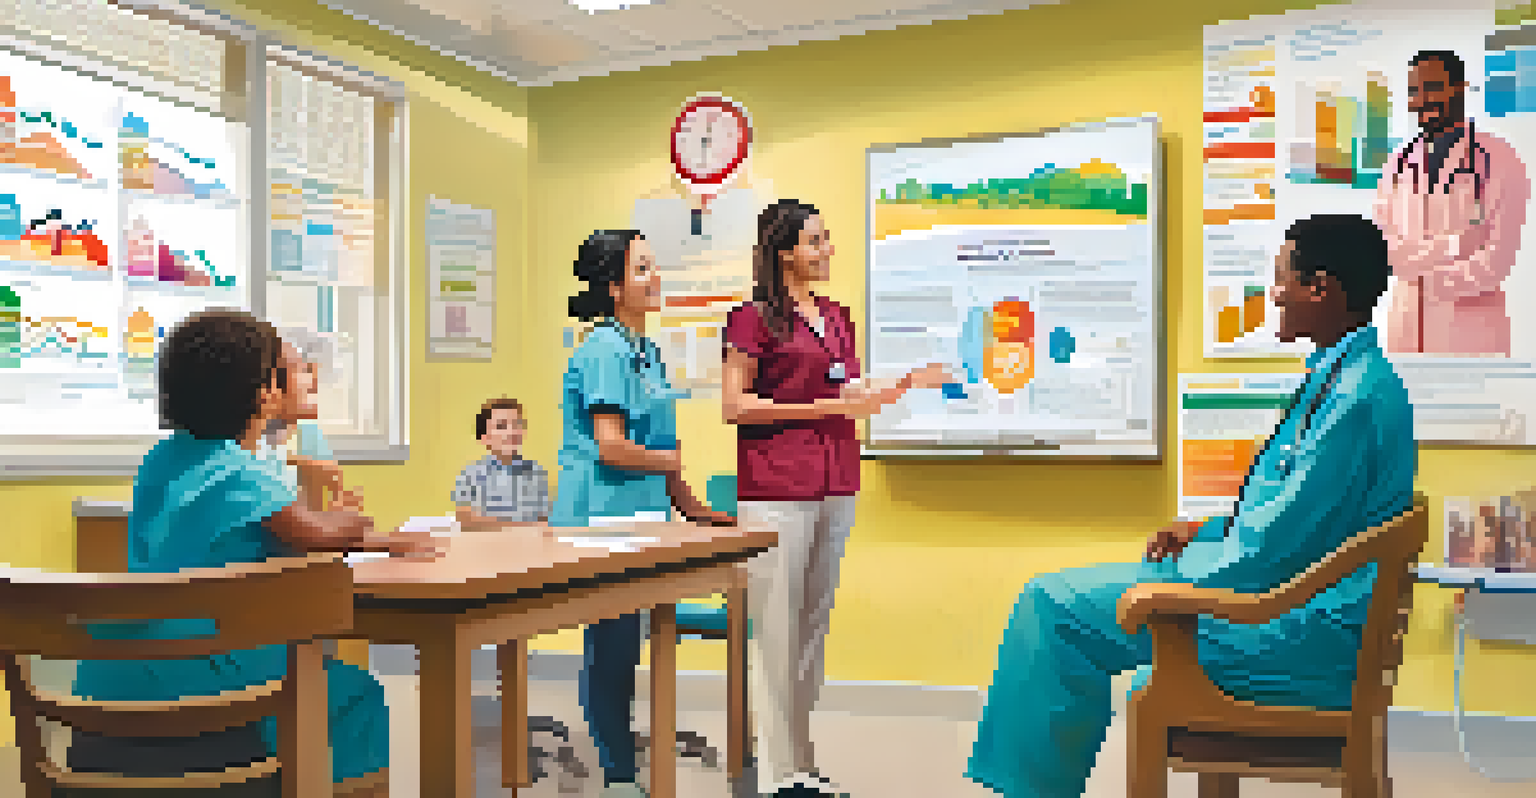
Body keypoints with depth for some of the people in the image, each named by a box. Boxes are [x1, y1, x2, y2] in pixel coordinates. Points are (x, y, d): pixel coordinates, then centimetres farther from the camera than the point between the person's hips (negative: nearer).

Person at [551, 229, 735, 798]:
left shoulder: (647, 352, 16)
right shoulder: (604, 351, -14)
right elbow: (610, 447, -19)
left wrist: (688, 505, 17)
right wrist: (677, 461, -8)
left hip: (636, 517, 9)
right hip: (598, 519, -9)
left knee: (621, 649, 15)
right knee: (611, 649, -1)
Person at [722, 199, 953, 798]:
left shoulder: (836, 318, 17)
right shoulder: (754, 318, -5)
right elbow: (734, 406, -9)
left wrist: (908, 382, 7)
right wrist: (820, 407, -13)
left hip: (834, 489, 7)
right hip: (775, 490, -7)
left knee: (814, 625, 12)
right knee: (776, 631, -4)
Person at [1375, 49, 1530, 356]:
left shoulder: (1496, 158, -2)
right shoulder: (1400, 163, 12)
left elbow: (1499, 252, -8)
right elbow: (1394, 250, 4)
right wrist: (1452, 242, -12)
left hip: (1470, 324, -4)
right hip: (1406, 319, 4)